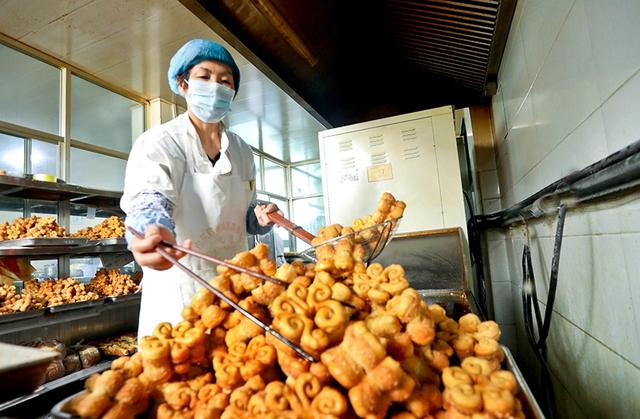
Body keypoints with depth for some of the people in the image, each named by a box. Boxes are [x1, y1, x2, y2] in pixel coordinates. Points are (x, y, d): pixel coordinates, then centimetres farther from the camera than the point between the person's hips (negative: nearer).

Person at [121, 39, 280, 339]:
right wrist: (153, 233, -46)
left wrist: (260, 218, -8)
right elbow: (149, 199, -24)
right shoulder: (159, 142, -7)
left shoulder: (242, 151, 6)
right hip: (179, 293, -4)